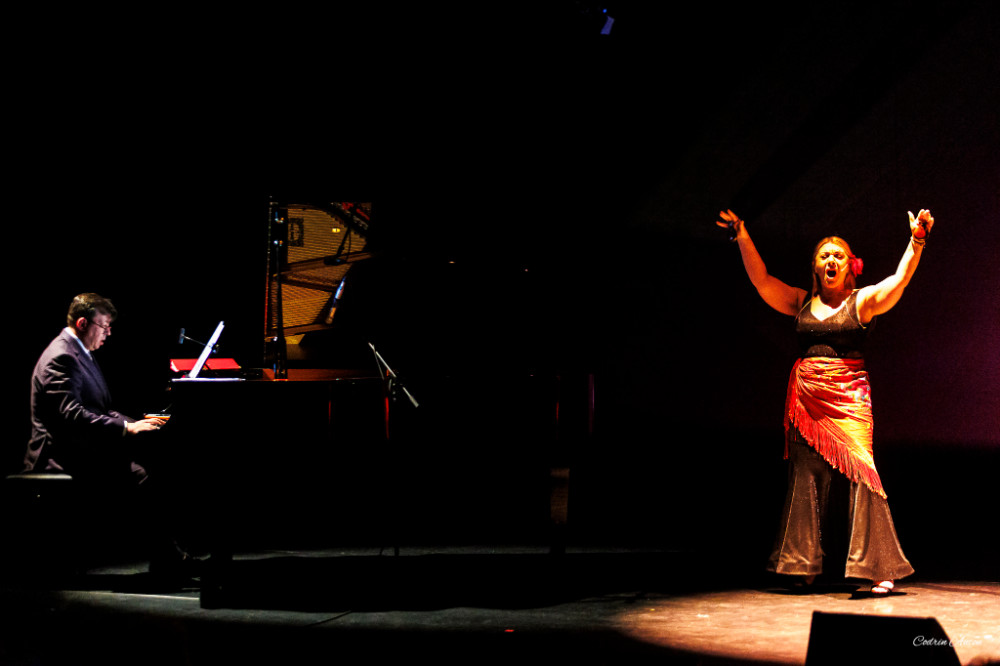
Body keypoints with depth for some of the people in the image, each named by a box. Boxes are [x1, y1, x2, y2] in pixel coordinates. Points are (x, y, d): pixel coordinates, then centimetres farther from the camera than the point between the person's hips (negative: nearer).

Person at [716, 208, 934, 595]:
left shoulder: (863, 301, 5)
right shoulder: (802, 303, 14)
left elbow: (899, 281, -10)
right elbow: (762, 281, 10)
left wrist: (916, 242, -22)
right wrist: (743, 239, 2)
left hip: (848, 396, -4)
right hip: (806, 399, 4)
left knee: (858, 470, -15)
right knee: (805, 478, 5)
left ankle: (879, 568, -12)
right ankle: (804, 567, 14)